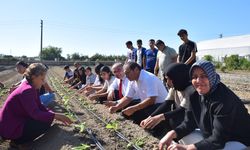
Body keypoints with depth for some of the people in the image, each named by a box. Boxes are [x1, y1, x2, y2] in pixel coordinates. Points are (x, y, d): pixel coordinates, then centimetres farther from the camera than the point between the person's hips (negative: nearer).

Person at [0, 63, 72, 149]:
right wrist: (56, 116, -26)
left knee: (46, 117, 5)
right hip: (9, 127, -9)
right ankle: (18, 141, -1)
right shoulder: (27, 90, -26)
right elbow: (35, 114, -31)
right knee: (46, 123, -17)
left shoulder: (32, 87, 3)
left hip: (18, 120, 9)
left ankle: (19, 138, 11)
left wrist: (57, 116, -5)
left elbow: (40, 107, 4)